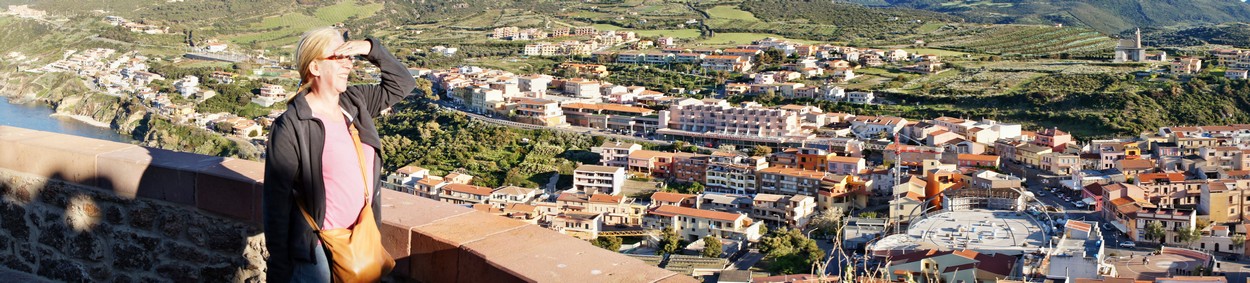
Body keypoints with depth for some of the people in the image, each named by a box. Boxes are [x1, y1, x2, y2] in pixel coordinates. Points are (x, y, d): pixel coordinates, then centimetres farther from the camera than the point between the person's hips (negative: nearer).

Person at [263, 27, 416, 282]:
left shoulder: (355, 102, 3)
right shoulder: (291, 127, -16)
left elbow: (402, 84, 11)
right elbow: (277, 202, -15)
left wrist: (370, 49, -6)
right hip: (317, 252, -6)